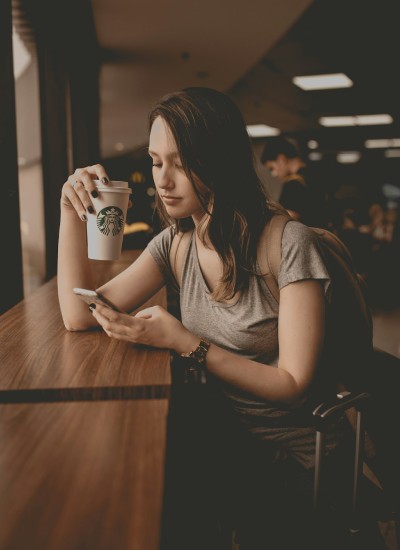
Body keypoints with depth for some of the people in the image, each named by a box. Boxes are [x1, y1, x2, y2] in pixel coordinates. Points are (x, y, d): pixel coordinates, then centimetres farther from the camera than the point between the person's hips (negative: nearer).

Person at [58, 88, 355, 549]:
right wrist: (72, 214, -11)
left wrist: (184, 342, -25)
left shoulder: (288, 243, -19)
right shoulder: (175, 243, -1)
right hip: (227, 439, 5)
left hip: (297, 460, -4)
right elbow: (80, 317, -4)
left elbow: (293, 384, -17)